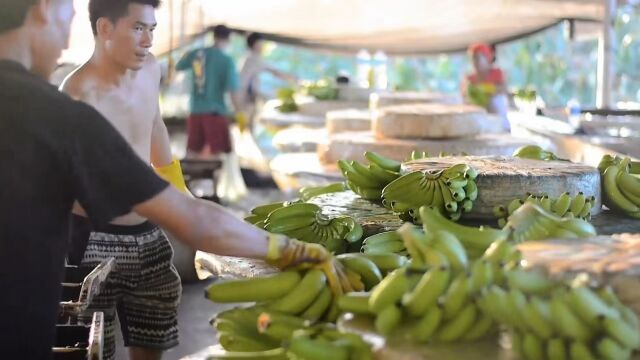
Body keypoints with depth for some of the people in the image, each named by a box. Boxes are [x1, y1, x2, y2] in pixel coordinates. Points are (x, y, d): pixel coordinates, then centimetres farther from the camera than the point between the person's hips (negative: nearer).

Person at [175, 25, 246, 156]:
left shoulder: (195, 54, 5)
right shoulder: (227, 60, -10)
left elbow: (178, 67, 23)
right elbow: (233, 90, -14)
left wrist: (187, 56, 44)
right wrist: (240, 113, -8)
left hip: (196, 111, 5)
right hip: (215, 111, -5)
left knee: (193, 152, 13)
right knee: (215, 153, -2)